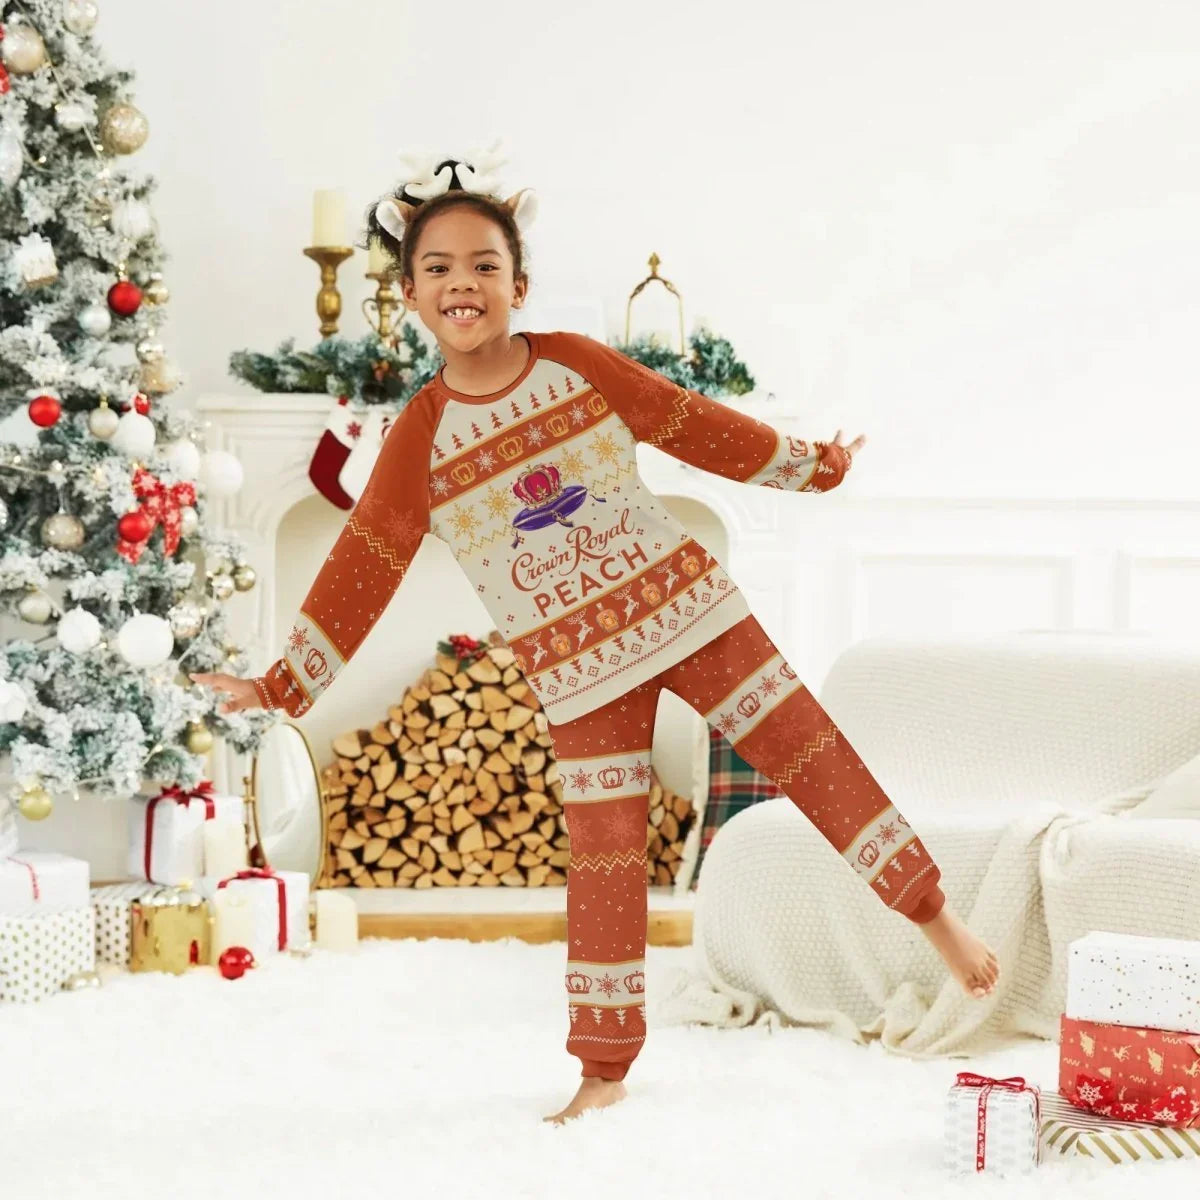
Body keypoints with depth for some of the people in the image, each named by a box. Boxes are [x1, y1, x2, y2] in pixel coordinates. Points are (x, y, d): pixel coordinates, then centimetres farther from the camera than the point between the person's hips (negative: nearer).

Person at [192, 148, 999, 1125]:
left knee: (813, 757, 1)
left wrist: (810, 463, 14)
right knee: (605, 857, 2)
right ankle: (605, 1066, 14)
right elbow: (361, 567, -2)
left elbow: (692, 424, 7)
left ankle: (936, 916, 16)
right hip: (580, 668, -1)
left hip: (684, 606, 1)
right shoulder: (419, 440, -5)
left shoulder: (580, 366, -4)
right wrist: (280, 686, -3)